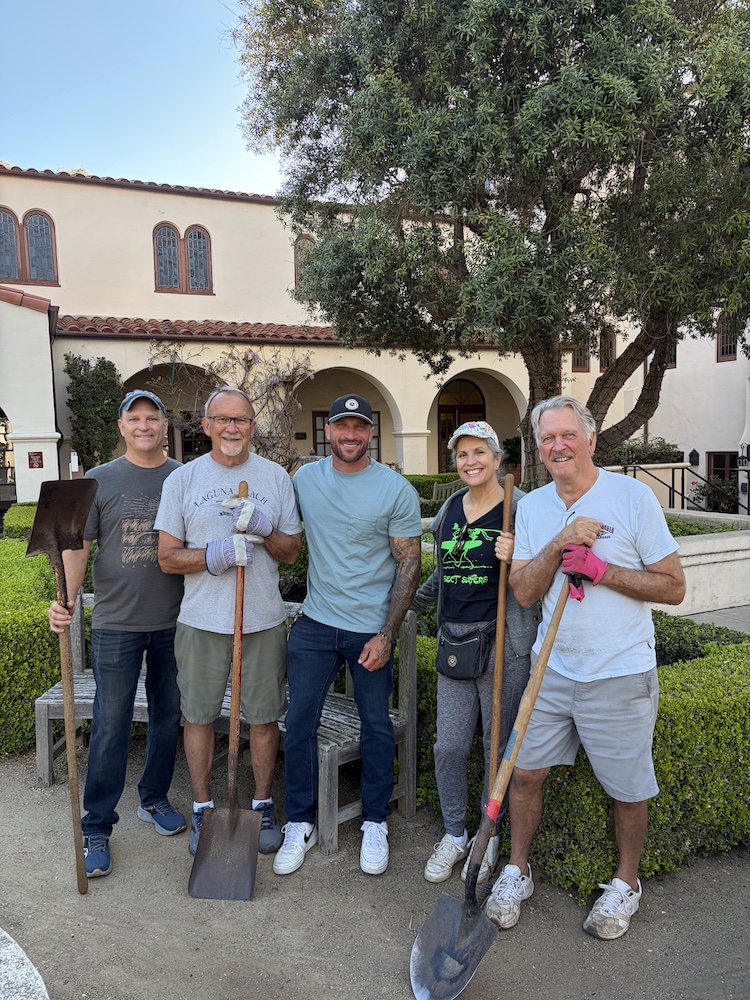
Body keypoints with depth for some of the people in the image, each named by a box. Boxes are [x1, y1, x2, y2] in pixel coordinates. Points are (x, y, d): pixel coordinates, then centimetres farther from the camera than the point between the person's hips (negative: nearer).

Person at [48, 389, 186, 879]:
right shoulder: (100, 480, -1)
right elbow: (78, 547, -4)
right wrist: (65, 601, -20)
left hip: (175, 622, 3)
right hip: (117, 624, -2)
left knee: (169, 716, 14)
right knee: (111, 725, 3)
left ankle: (155, 799, 35)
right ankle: (97, 828, 17)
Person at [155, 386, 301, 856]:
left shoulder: (275, 477, 3)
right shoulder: (182, 479, 1)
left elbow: (293, 552, 5)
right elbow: (167, 556, 0)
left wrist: (266, 530, -15)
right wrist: (213, 556, -18)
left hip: (264, 620, 0)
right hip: (202, 620, 0)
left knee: (264, 717, 10)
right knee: (199, 716, 10)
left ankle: (263, 804, 30)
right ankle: (203, 807, 31)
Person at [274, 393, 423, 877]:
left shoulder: (397, 490, -9)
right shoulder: (304, 479, 2)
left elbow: (409, 565, -8)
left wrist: (386, 635, -13)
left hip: (372, 628, -2)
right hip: (315, 623, 3)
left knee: (377, 725, 10)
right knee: (300, 722, 6)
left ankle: (376, 823, 29)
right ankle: (300, 824, 24)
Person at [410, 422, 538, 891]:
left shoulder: (520, 508, -8)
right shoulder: (449, 509, 10)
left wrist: (515, 559, -24)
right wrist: (409, 605, 26)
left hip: (503, 641, -4)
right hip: (454, 639, 5)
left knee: (499, 744, 11)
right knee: (449, 747, 9)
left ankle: (490, 836, 33)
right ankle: (455, 835, 31)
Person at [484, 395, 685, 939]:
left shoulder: (633, 496, -9)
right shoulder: (532, 507, 3)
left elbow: (674, 587, -9)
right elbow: (524, 592, -4)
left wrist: (600, 570, -20)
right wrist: (558, 545, -19)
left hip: (620, 675, -3)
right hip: (553, 669, 4)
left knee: (629, 787, 12)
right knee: (526, 771, 10)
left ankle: (626, 883, 38)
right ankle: (517, 869, 34)